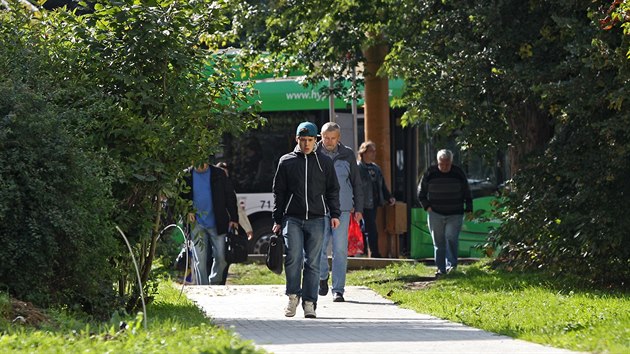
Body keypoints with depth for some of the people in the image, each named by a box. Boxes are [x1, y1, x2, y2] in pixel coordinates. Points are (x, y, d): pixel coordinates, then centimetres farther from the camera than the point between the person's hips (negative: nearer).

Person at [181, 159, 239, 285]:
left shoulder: (218, 174, 2)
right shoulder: (187, 175, 2)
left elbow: (230, 196, 4)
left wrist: (234, 218, -2)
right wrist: (187, 211, -7)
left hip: (217, 224, 0)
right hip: (197, 225, 0)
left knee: (221, 258, 0)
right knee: (201, 260, -2)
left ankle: (214, 282, 23)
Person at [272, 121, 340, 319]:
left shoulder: (324, 163, 11)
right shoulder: (286, 162, 9)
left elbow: (333, 190, 15)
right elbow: (278, 192, 11)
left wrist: (335, 214, 2)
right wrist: (277, 220, 7)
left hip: (316, 220, 1)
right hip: (292, 219, -1)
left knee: (312, 263, -1)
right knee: (293, 258, -14)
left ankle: (309, 303, 2)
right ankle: (293, 296, 3)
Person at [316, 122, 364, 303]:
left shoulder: (347, 155, 7)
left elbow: (356, 183, 12)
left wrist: (358, 208, 8)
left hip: (342, 208, 0)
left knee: (340, 250, -3)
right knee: (319, 247, -3)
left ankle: (338, 290, 2)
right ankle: (322, 277, 25)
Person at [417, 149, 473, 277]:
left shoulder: (458, 174, 1)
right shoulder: (430, 173, 0)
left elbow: (467, 194, 11)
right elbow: (421, 193, 10)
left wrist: (469, 209, 4)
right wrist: (427, 206, 0)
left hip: (455, 215, -1)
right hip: (435, 214, 1)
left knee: (451, 238, -15)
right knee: (438, 242, 3)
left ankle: (451, 265, -6)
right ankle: (441, 268, 9)